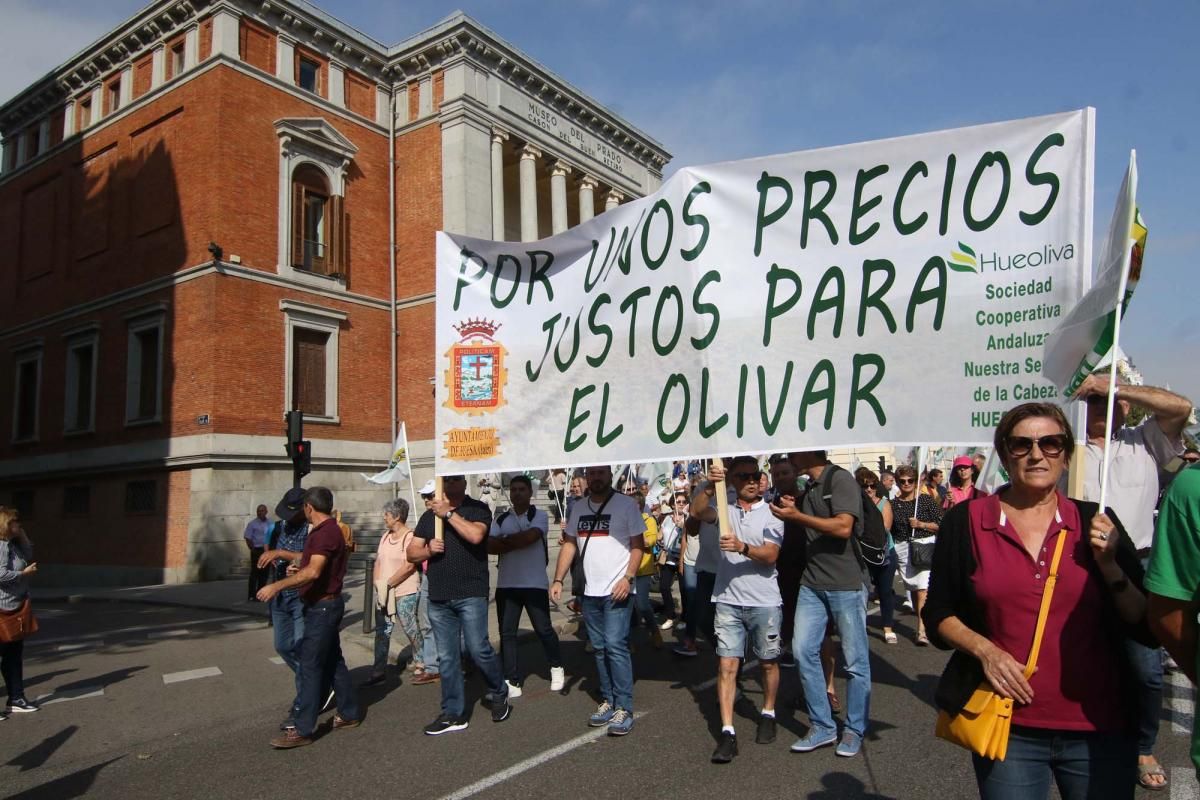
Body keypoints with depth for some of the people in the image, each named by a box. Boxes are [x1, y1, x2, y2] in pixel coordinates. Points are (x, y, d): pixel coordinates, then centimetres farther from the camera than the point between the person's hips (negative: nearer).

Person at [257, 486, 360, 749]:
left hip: (323, 606, -11)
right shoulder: (327, 530, 13)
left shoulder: (325, 533, -21)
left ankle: (303, 730, -1)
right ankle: (349, 713, 26)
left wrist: (278, 585, -33)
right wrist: (297, 567, 34)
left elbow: (313, 571, -33)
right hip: (324, 605, 11)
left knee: (310, 666, -6)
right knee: (333, 661, 16)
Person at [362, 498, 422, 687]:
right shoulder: (385, 536, 13)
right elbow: (378, 562, 15)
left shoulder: (410, 536, -13)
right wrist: (377, 584, 0)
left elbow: (409, 566, -19)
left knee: (411, 630, 1)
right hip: (384, 594, 8)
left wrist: (387, 584, -15)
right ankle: (379, 672, 12)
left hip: (405, 593, -8)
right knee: (382, 632, 7)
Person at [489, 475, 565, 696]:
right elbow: (490, 546, -4)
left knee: (543, 629, 3)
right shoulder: (501, 519, 10)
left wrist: (505, 542, -7)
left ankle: (556, 667, 27)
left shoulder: (540, 516, 0)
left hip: (535, 584, -3)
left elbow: (530, 536, -19)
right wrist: (518, 540, -14)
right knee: (507, 633, 3)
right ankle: (512, 682, 10)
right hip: (506, 585, 4)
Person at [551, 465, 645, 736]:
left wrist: (627, 577, -17)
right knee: (599, 648, 12)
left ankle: (624, 708, -1)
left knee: (615, 645, -10)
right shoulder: (578, 508, 11)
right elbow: (569, 544, 14)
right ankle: (608, 701, 23)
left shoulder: (626, 504, -6)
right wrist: (558, 580, 6)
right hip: (590, 592, 6)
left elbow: (638, 545, -6)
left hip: (617, 591, -6)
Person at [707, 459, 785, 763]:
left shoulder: (770, 512, 0)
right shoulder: (724, 509, 5)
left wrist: (742, 547, -28)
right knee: (727, 664, -3)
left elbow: (770, 555, -11)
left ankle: (768, 714, 35)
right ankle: (727, 732, 0)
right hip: (728, 600, 1)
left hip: (764, 601, 0)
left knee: (768, 661, 13)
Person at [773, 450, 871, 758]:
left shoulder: (840, 479, -10)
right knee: (803, 650, 1)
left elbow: (843, 527, -22)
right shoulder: (808, 489, 16)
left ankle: (855, 729, 19)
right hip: (812, 583, 7)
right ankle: (822, 726, 13)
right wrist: (791, 511, 7)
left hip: (846, 583, -7)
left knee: (855, 659, 4)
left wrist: (797, 516, -18)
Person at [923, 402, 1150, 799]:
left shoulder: (1095, 522, 1)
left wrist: (1109, 566, -12)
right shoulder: (965, 521, -3)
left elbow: (1146, 626, 2)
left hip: (1099, 729, 2)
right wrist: (984, 650, -15)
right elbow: (938, 615, 1)